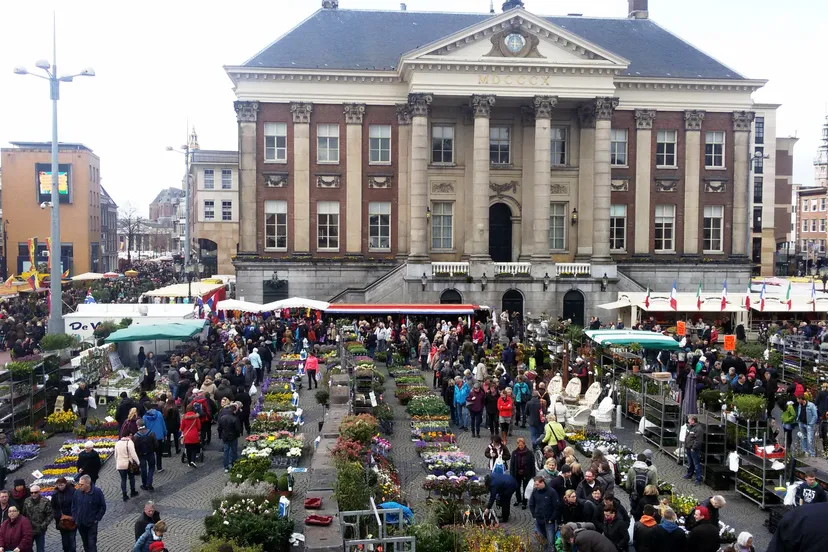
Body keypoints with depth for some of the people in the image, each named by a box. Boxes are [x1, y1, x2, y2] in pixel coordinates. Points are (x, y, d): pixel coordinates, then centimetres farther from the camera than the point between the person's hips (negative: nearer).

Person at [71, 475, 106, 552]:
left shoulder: (97, 492, -16)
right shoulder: (77, 492, -7)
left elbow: (103, 507, -7)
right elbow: (73, 506, 8)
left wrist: (97, 519, -9)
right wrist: (74, 518, 4)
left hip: (92, 523, -4)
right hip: (80, 523, 4)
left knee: (92, 544, -5)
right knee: (85, 543, 17)